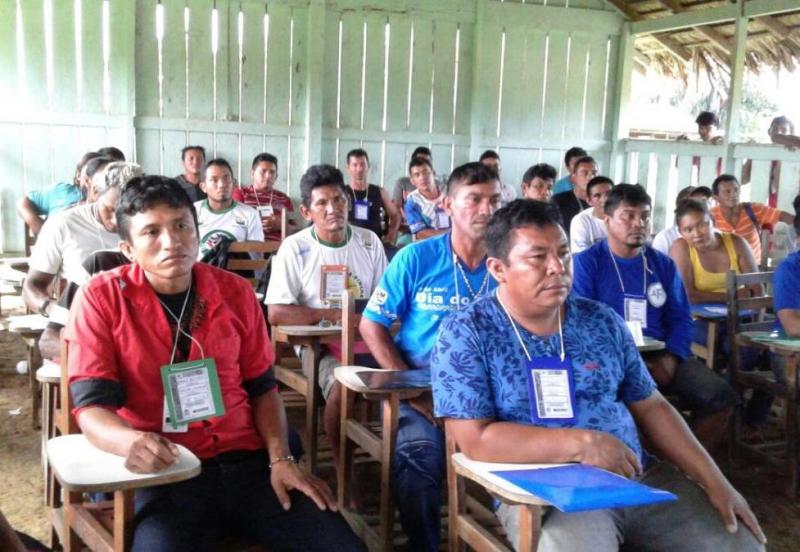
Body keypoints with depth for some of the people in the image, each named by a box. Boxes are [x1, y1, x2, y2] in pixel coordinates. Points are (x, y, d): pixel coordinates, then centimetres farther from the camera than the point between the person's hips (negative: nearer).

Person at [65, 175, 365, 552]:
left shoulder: (235, 292, 6)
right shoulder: (101, 300, -4)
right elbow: (91, 405, -9)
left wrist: (280, 459, -2)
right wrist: (130, 442, -30)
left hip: (247, 461, 3)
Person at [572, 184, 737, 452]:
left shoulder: (664, 264, 17)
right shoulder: (587, 262, 1)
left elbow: (681, 318, 13)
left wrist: (670, 359, -7)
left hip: (661, 355, 5)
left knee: (721, 396, -14)